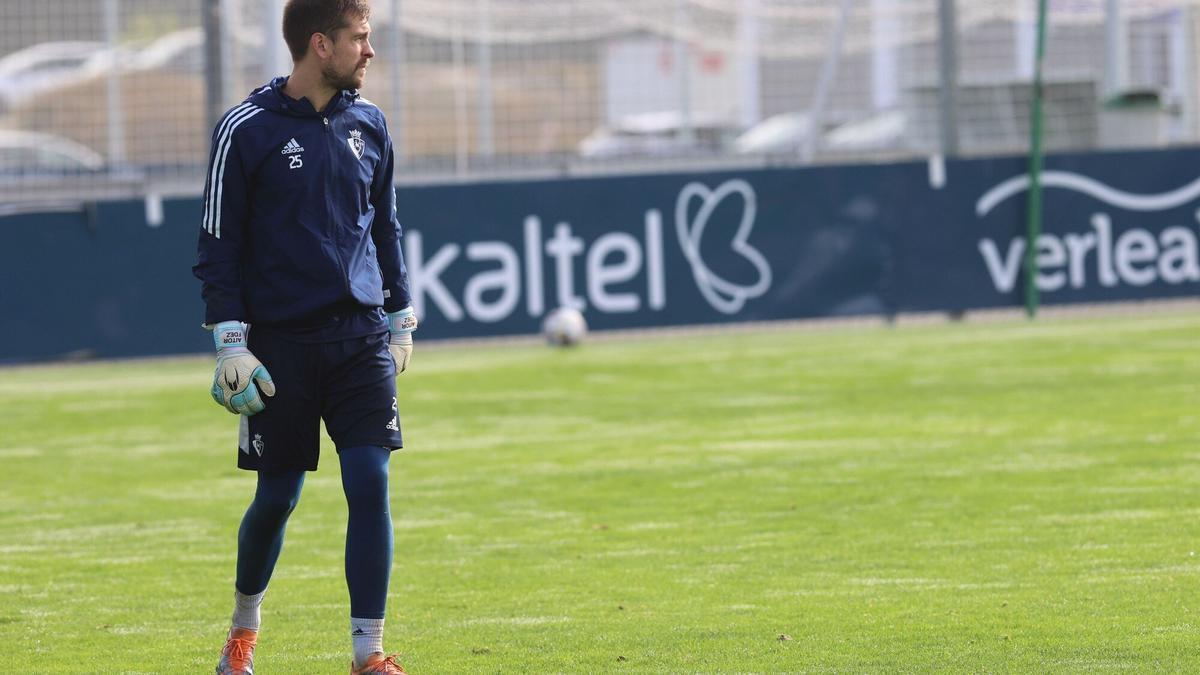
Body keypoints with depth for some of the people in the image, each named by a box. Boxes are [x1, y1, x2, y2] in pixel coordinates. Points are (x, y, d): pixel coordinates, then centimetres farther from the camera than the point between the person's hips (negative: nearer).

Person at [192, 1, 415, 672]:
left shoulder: (367, 123, 7)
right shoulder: (246, 130, -6)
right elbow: (219, 244, -3)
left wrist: (401, 318, 19)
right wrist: (231, 343, -8)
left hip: (362, 337, 3)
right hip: (282, 344, -3)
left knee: (370, 484, -8)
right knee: (278, 496, 6)